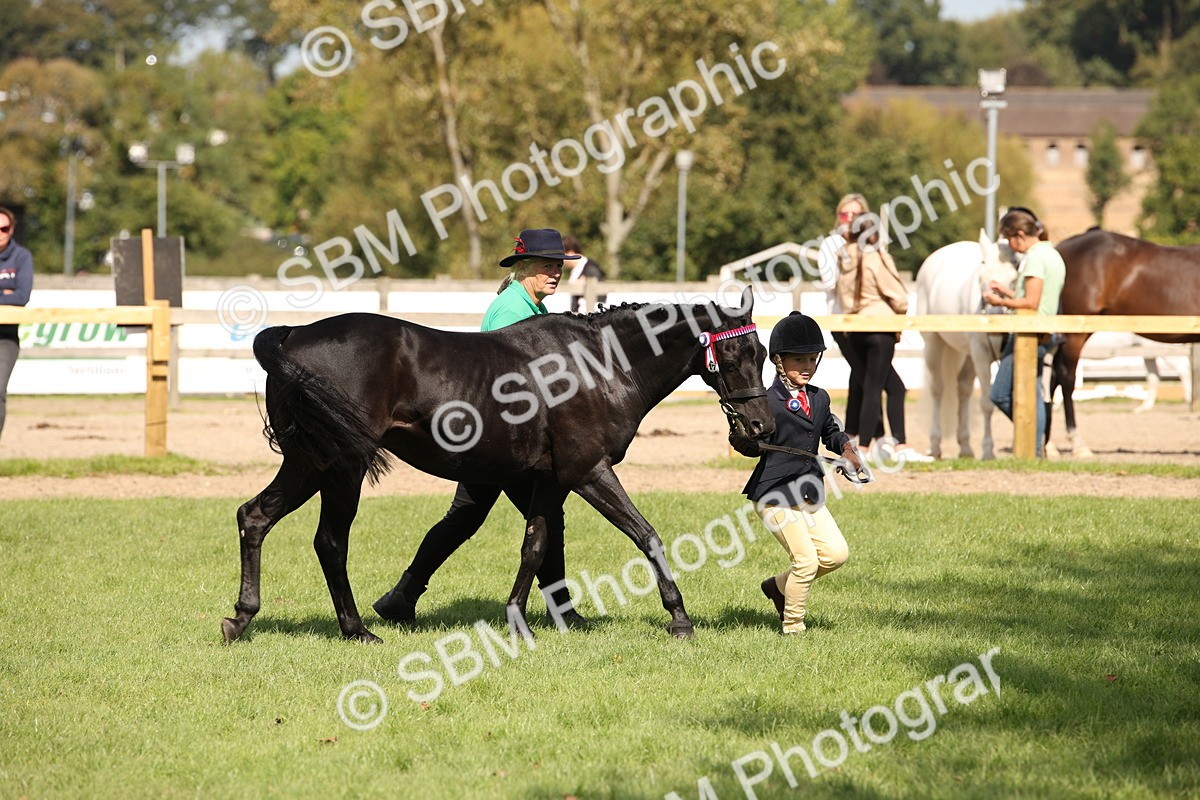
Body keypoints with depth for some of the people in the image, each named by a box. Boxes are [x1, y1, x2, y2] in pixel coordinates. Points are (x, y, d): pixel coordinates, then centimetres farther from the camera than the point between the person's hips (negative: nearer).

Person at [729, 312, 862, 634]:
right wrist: (741, 438, -31)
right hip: (774, 495, -7)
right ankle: (792, 626, 8)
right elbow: (754, 446, -10)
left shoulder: (819, 398, 9)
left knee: (836, 553, 2)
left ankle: (779, 585, 23)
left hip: (809, 494, 7)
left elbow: (831, 432, 22)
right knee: (806, 559, -11)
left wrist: (845, 448, 2)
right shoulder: (768, 402, -12)